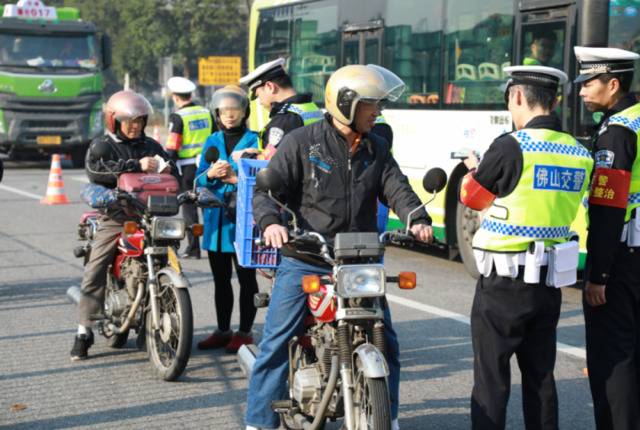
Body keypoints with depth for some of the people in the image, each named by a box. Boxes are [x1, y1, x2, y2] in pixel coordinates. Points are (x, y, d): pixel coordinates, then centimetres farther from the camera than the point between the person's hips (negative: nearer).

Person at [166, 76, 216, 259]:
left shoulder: (178, 117, -10)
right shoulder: (207, 113, 7)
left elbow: (172, 148, -13)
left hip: (187, 167, -5)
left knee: (189, 206, 2)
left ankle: (193, 247, 3)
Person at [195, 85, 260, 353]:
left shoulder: (253, 141, -2)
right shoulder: (212, 142, 13)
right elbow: (199, 180, 7)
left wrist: (235, 178, -23)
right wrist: (211, 174, -13)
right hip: (216, 220, 6)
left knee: (246, 278, 1)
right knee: (220, 279, 13)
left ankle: (245, 332, 7)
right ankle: (223, 330, 23)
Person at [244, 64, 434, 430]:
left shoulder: (376, 148, 12)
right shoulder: (302, 142, -3)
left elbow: (396, 188, 2)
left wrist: (417, 219, -18)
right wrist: (270, 221, -28)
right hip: (305, 260, -4)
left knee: (385, 340, 7)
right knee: (277, 341, -7)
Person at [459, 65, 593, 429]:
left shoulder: (511, 147, -16)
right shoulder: (581, 155, 4)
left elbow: (471, 195, -3)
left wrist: (475, 170, 19)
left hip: (505, 282, -6)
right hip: (550, 283, 6)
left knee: (492, 378, 3)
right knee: (540, 376, 15)